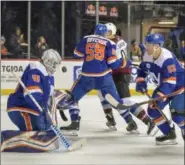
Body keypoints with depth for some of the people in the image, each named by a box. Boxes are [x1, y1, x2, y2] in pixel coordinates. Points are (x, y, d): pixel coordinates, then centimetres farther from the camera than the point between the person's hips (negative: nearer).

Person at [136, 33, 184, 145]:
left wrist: (160, 95, -44)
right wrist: (140, 81, -3)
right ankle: (170, 134, 10)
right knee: (153, 110, 0)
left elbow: (170, 81, -38)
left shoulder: (167, 58, -33)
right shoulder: (147, 55, -7)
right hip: (164, 85, 9)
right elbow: (143, 69, 12)